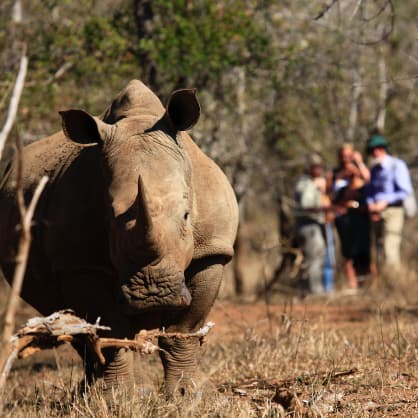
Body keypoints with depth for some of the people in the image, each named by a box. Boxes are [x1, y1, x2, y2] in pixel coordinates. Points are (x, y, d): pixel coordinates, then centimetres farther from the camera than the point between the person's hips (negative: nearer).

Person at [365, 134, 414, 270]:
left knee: (390, 247, -15)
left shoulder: (397, 166, -6)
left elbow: (406, 191, -11)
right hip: (377, 214, 7)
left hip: (393, 211, -7)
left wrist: (385, 202, -16)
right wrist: (371, 204, -1)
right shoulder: (375, 169, 16)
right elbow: (369, 192, 21)